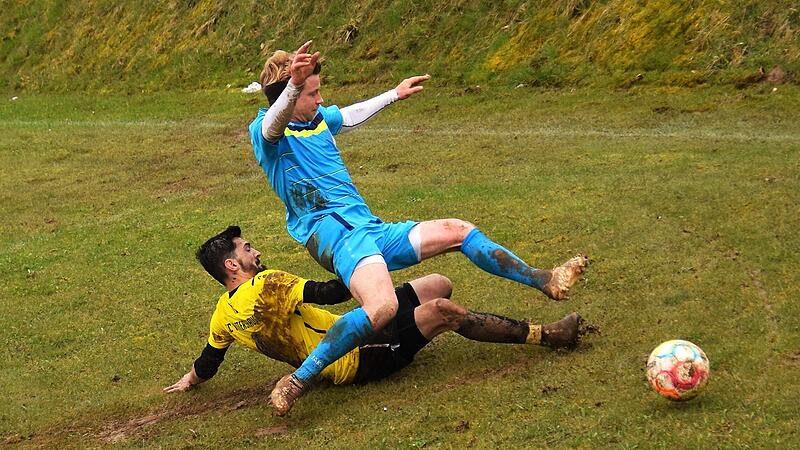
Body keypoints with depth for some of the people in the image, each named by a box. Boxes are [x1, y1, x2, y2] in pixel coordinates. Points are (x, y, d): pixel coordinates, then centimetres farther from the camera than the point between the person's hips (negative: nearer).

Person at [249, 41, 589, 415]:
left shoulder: (319, 117, 16)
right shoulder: (266, 132, -9)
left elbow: (352, 115, 39)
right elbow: (275, 121, -35)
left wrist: (395, 94, 51)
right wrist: (293, 84, -56)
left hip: (371, 229, 9)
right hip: (334, 234, -9)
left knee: (457, 231, 11)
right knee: (382, 307, -36)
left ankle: (546, 282, 23)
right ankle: (297, 381, -33)